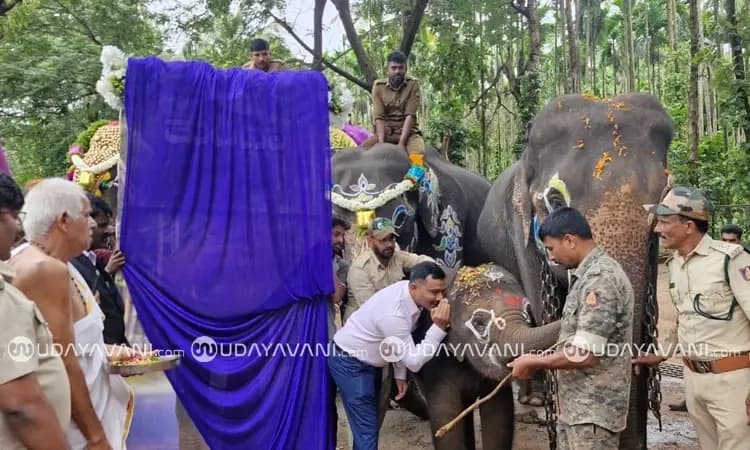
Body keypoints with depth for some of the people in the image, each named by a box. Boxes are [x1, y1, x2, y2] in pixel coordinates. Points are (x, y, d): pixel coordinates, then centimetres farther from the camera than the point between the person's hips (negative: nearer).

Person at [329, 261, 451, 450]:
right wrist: (439, 327, -35)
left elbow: (402, 342, 6)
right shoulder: (393, 313, -36)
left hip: (368, 361, 9)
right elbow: (414, 362, -28)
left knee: (369, 423, 21)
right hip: (350, 363, -9)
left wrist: (400, 374, 10)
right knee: (366, 430, -8)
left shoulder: (411, 293, -10)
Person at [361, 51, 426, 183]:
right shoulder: (378, 86, -2)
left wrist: (401, 142, -24)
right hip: (385, 132, 3)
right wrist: (381, 142, -23)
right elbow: (379, 117, -9)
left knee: (418, 154, -35)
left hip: (408, 132, -2)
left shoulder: (413, 85, -6)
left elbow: (410, 115, -14)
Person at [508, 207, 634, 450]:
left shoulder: (601, 279, -21)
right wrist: (538, 359, 7)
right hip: (574, 405, 9)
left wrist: (534, 362, -12)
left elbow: (585, 354, -25)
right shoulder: (588, 275, 11)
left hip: (594, 409, -9)